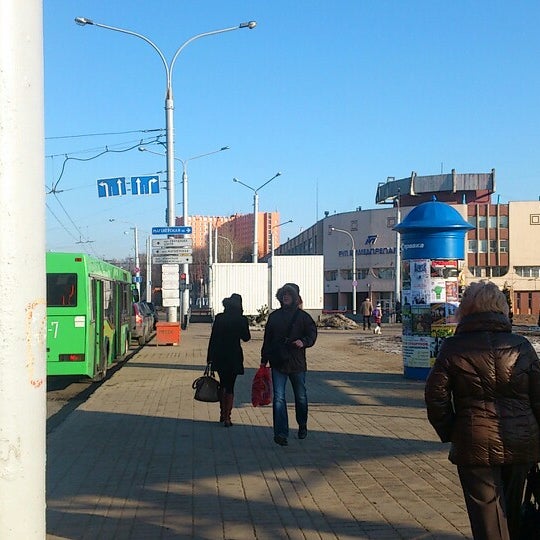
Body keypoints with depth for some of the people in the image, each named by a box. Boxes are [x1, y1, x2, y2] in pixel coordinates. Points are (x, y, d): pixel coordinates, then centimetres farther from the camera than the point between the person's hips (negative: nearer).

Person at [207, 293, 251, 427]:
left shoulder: (219, 318, -1)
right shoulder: (241, 320, -8)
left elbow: (212, 337, 0)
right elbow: (246, 337, 6)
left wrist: (210, 357, 4)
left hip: (219, 356, 3)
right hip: (234, 356, -3)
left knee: (222, 384, 20)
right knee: (230, 386, 4)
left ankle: (222, 413, 24)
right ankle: (227, 417, 2)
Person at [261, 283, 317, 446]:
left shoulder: (303, 316, -1)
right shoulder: (274, 316, 9)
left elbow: (312, 334, -2)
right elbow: (267, 339, 13)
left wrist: (303, 342, -23)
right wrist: (264, 359, 10)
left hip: (297, 363, -1)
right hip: (278, 363, 1)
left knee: (301, 397, 14)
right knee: (278, 398, -9)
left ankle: (302, 426, 36)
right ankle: (281, 433, -11)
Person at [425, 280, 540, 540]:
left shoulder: (452, 348, -6)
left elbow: (436, 397, -7)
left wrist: (449, 433, 5)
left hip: (477, 445, -3)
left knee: (487, 512, 2)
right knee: (511, 510, 21)